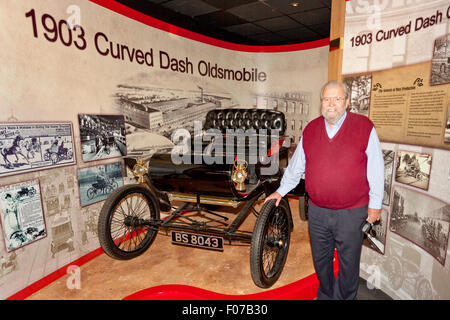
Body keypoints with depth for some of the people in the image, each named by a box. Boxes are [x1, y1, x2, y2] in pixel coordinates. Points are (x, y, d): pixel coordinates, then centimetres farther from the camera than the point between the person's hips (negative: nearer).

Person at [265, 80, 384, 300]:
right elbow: (295, 166, 13)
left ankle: (344, 297, 38)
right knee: (320, 259, 20)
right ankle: (325, 295, 44)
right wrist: (281, 191, 16)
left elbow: (376, 169, -3)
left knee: (348, 263, 13)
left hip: (351, 212, -3)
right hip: (317, 211, 4)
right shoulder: (310, 130, 4)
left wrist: (375, 204, -3)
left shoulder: (364, 127, -6)